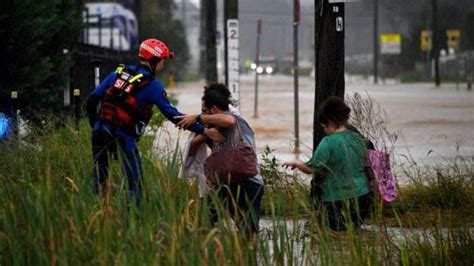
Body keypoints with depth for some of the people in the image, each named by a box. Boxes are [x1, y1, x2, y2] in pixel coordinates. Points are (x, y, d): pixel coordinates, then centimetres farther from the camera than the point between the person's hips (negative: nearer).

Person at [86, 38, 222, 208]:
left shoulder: (118, 73, 13)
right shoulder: (152, 86, -3)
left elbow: (93, 99, 10)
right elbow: (172, 115, -8)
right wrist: (203, 131, -5)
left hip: (100, 132, 5)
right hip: (122, 137, -5)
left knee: (99, 180, 14)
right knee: (135, 183, 2)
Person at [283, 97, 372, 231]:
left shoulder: (329, 142, -14)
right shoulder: (358, 139, 7)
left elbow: (312, 169, -15)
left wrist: (296, 163, 6)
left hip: (338, 201, -6)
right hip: (363, 198, 6)